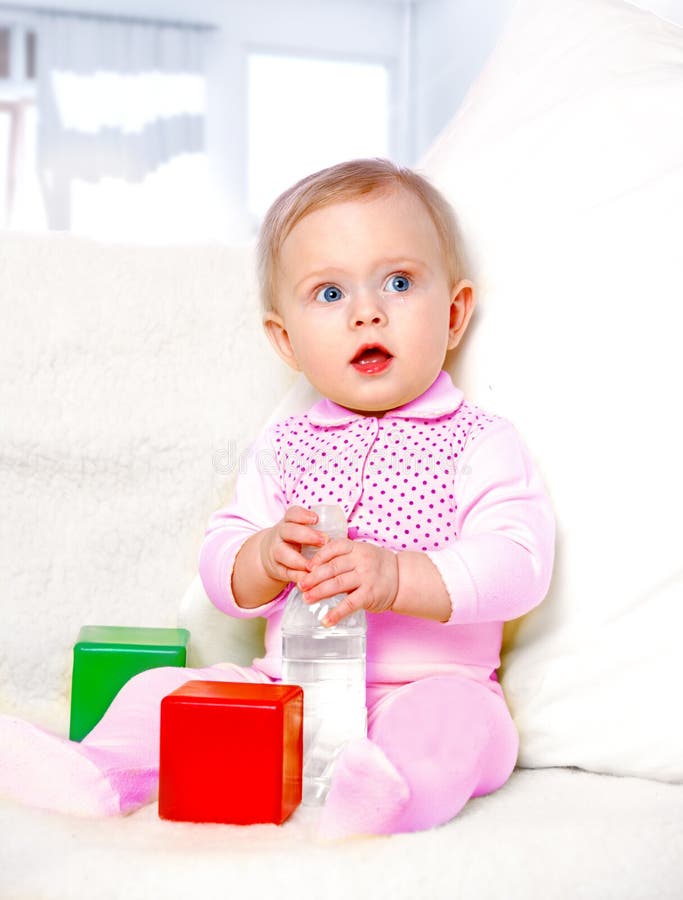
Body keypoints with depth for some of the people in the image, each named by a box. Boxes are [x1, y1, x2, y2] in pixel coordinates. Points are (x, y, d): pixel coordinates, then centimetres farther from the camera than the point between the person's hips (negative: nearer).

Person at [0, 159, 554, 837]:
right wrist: (266, 557, -17)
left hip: (427, 686, -4)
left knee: (454, 716, -35)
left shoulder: (481, 444, -2)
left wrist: (397, 577, -29)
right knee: (167, 687, -10)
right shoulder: (282, 449, 11)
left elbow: (518, 565, -16)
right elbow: (219, 567, 7)